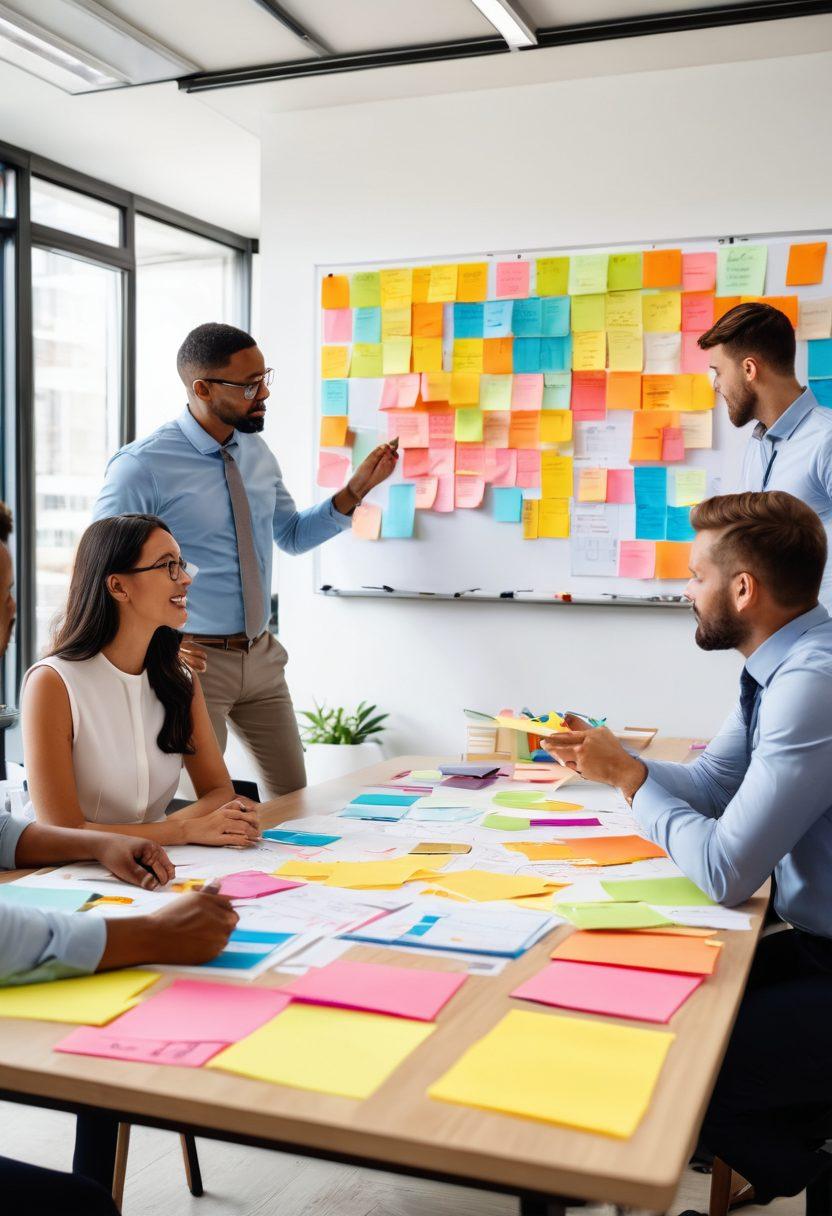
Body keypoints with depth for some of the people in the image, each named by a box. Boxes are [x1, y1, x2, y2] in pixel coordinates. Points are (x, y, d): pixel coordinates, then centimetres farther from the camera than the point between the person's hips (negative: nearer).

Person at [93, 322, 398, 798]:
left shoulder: (256, 451, 5)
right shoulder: (143, 467, -16)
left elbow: (292, 535, 16)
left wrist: (355, 491, 2)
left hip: (262, 655, 6)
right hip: (195, 660, -6)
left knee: (293, 797, 14)